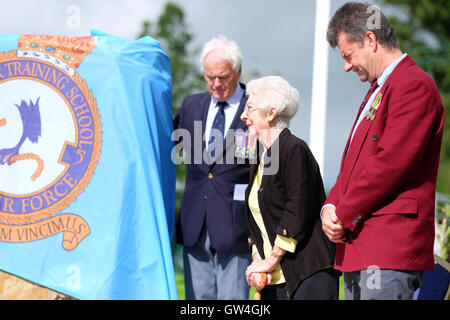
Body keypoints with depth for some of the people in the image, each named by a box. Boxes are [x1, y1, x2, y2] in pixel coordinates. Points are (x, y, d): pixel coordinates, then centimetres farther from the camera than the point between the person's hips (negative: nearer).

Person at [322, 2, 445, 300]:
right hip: (357, 249, 10)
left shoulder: (415, 85, -10)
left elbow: (391, 163, -18)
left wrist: (344, 216, -11)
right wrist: (331, 206, 3)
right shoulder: (377, 91, 23)